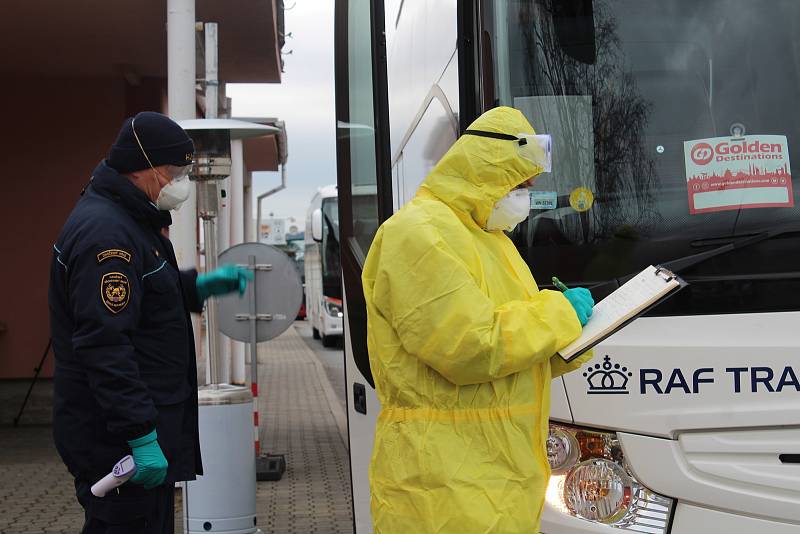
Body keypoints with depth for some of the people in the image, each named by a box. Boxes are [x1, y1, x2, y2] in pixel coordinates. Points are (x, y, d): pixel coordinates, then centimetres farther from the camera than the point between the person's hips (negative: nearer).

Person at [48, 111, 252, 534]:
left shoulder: (128, 219, 13)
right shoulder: (106, 233, -21)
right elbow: (104, 346, -26)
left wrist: (200, 286, 13)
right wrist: (141, 435, -26)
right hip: (117, 436, -11)